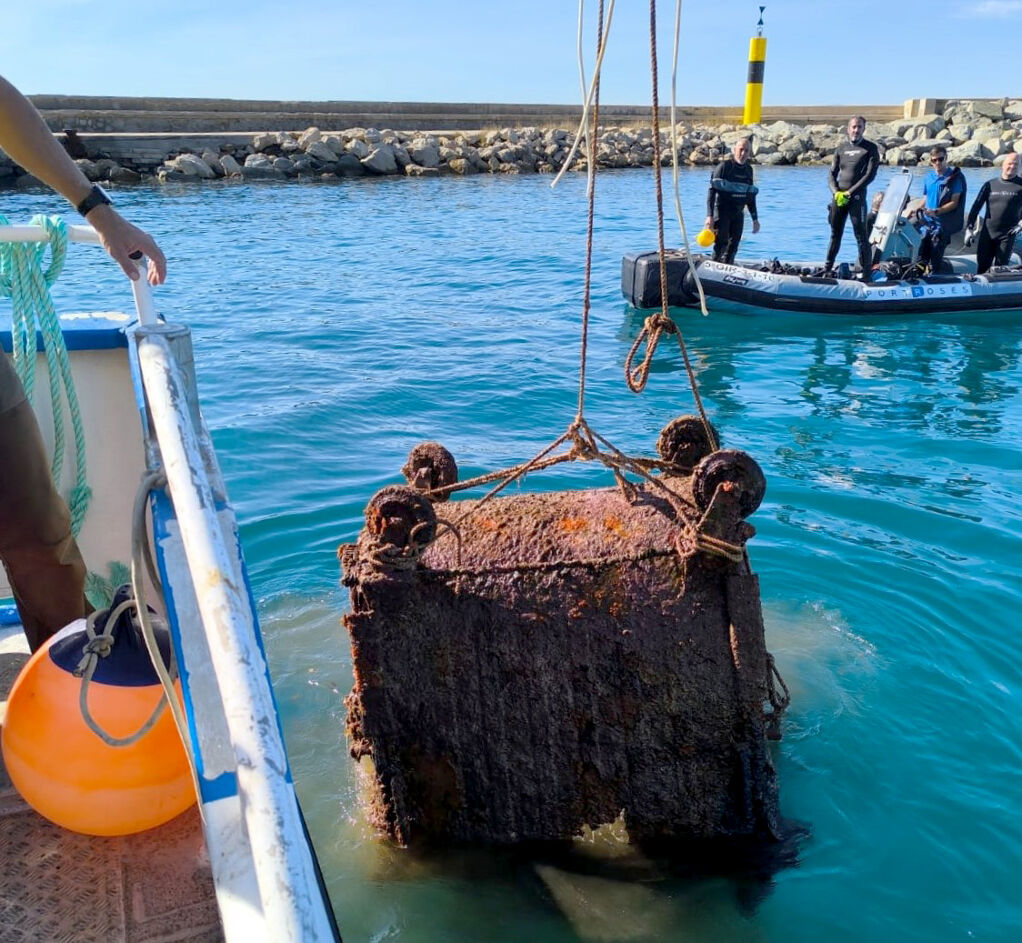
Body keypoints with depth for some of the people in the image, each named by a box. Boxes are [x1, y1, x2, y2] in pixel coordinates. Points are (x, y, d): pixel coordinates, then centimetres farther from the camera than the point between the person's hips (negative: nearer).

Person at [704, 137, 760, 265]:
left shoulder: (748, 170, 12)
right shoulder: (724, 166, -8)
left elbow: (750, 196, 20)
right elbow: (712, 191, -13)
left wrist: (755, 218, 19)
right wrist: (709, 216, -22)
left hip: (738, 213, 6)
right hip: (722, 211, -6)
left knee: (733, 246, 6)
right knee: (721, 244, -12)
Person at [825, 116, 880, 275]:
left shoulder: (870, 148, 2)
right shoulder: (840, 148, 14)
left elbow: (870, 175, -6)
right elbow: (832, 174, 12)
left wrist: (850, 192, -13)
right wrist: (836, 192, -7)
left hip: (857, 197, -4)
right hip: (838, 197, 4)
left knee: (861, 235, -5)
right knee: (835, 233, 10)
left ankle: (865, 270, -3)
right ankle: (828, 268, 17)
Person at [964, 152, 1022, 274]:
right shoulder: (990, 185, 6)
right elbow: (976, 206, 6)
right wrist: (969, 228, -1)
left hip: (1007, 236, -2)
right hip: (987, 234, 2)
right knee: (982, 267, 4)